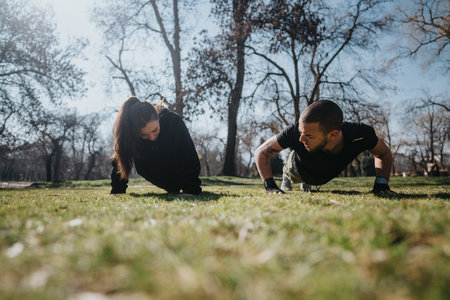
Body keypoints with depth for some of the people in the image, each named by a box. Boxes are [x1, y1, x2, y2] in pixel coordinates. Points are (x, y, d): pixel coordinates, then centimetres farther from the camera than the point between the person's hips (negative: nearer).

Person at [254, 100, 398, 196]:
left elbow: (384, 153, -18)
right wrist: (270, 186, -43)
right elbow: (261, 153, -33)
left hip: (323, 178, 3)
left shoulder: (361, 135, -43)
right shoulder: (295, 133, -48)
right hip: (297, 171, -2)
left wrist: (381, 184, -31)